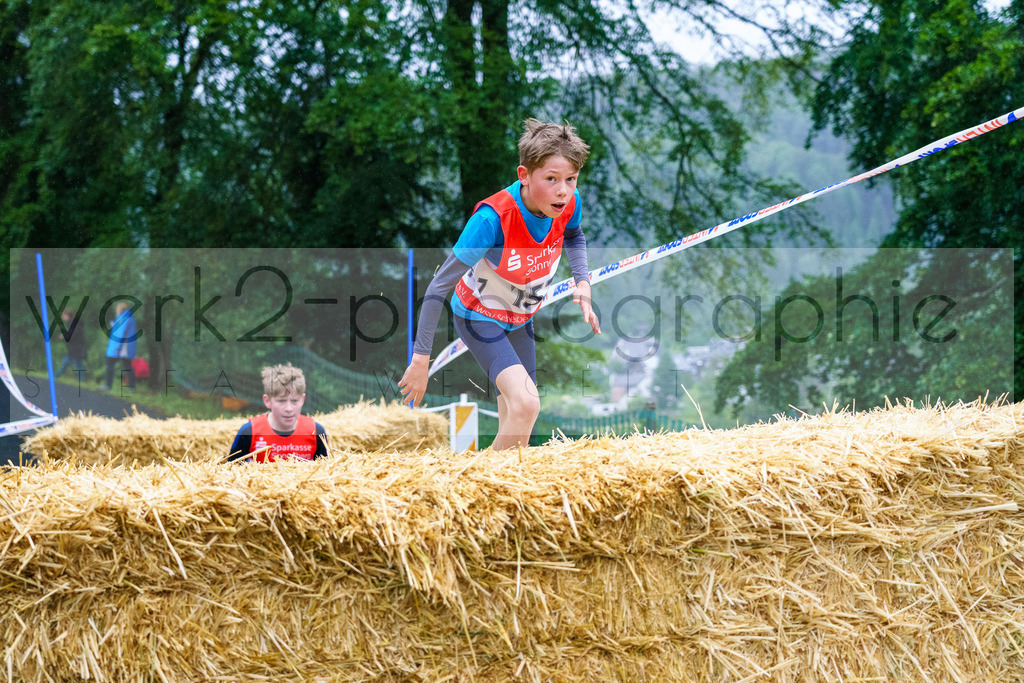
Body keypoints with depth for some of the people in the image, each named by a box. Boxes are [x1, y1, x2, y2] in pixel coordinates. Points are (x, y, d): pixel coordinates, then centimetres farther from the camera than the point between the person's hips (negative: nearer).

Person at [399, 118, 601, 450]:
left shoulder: (569, 204, -19)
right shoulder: (493, 219, -36)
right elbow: (438, 289, -29)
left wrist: (583, 282, -7)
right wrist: (421, 359, -27)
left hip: (520, 318, 6)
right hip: (478, 316, -6)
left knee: (518, 430, 12)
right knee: (526, 404, -29)